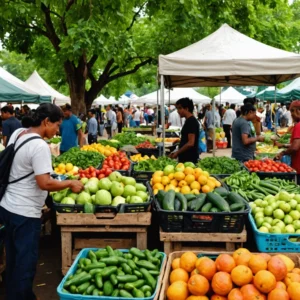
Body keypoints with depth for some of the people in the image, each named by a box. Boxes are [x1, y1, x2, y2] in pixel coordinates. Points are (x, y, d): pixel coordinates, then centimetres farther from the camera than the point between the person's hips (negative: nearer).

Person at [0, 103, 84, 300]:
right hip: (25, 213, -9)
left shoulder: (17, 133, 5)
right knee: (25, 262, 5)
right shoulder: (40, 146, -22)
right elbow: (45, 183, -26)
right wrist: (70, 183, -12)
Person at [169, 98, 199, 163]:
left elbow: (190, 143, -21)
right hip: (185, 158, 9)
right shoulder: (189, 121, 15)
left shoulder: (191, 121, -14)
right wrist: (177, 152, 15)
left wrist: (177, 152, -13)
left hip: (189, 159, -9)